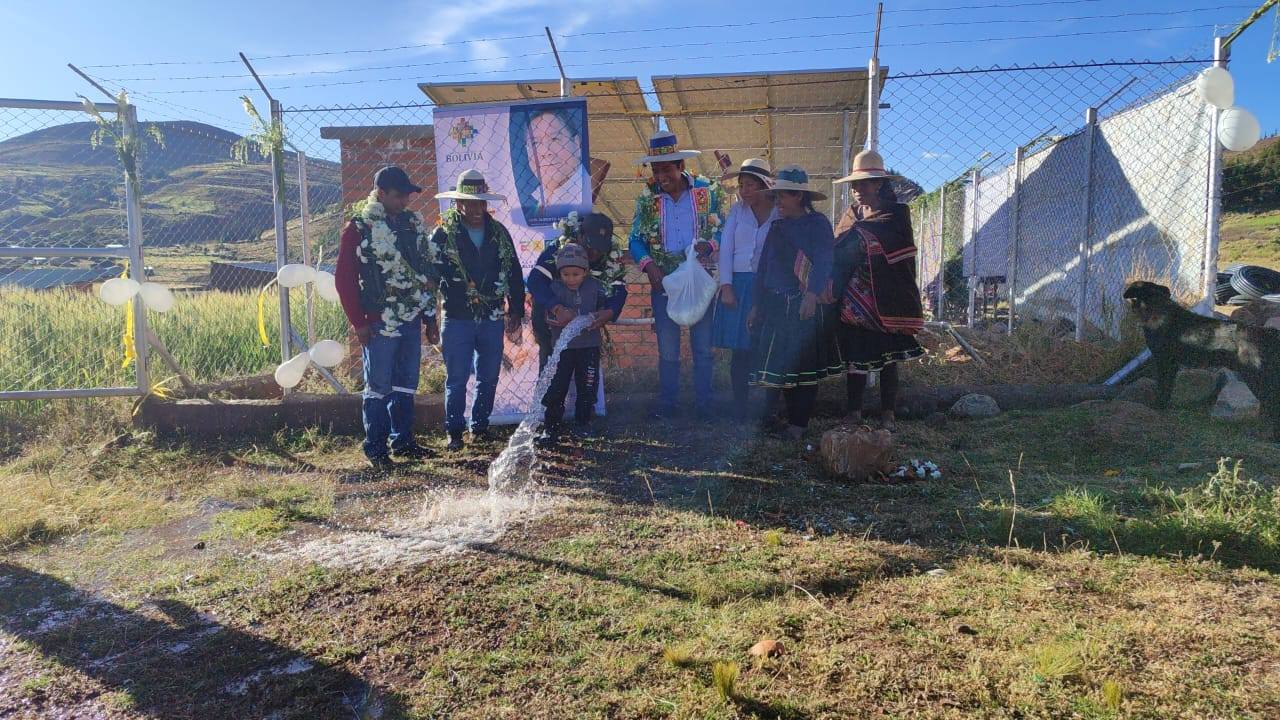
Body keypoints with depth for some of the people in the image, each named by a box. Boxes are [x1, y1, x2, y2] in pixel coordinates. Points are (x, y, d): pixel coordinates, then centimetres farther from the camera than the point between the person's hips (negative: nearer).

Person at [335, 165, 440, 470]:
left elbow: (427, 272, 15)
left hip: (411, 320, 6)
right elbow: (344, 278, -7)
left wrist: (430, 317, 12)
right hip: (379, 323, -5)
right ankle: (375, 448, 11)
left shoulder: (413, 223, 11)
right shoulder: (359, 228, -6)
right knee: (379, 387, 2)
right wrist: (358, 322, -10)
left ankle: (403, 440, 24)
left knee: (406, 385, 12)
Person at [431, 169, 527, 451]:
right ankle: (454, 431, 13)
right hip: (457, 320, -3)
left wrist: (516, 312, 9)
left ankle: (480, 426, 26)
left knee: (488, 378, 11)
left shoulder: (499, 233, 7)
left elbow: (514, 275, 11)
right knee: (457, 379, 2)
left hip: (493, 319, 4)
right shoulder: (444, 234, -4)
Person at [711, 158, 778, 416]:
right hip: (738, 286, 2)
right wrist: (726, 287, -4)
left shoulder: (781, 214, 2)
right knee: (740, 350, 1)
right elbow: (725, 249, 5)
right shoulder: (737, 210, 9)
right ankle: (739, 407, 9)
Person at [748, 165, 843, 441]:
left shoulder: (818, 223, -3)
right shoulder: (777, 227, 13)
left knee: (805, 366, -1)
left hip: (805, 306, -5)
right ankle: (792, 418, 15)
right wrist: (757, 305, 15)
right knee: (780, 364, 5)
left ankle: (799, 424, 5)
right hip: (776, 306, 5)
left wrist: (812, 295, -29)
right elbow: (764, 267, 16)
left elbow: (823, 262, -15)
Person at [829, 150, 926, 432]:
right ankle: (854, 411, 13)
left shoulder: (896, 214, -2)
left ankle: (888, 413, 13)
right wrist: (833, 286, -11)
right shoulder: (852, 215, 10)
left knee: (887, 356, 4)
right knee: (856, 355, 5)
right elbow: (839, 254, 1)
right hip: (854, 301, 3)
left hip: (887, 300, -3)